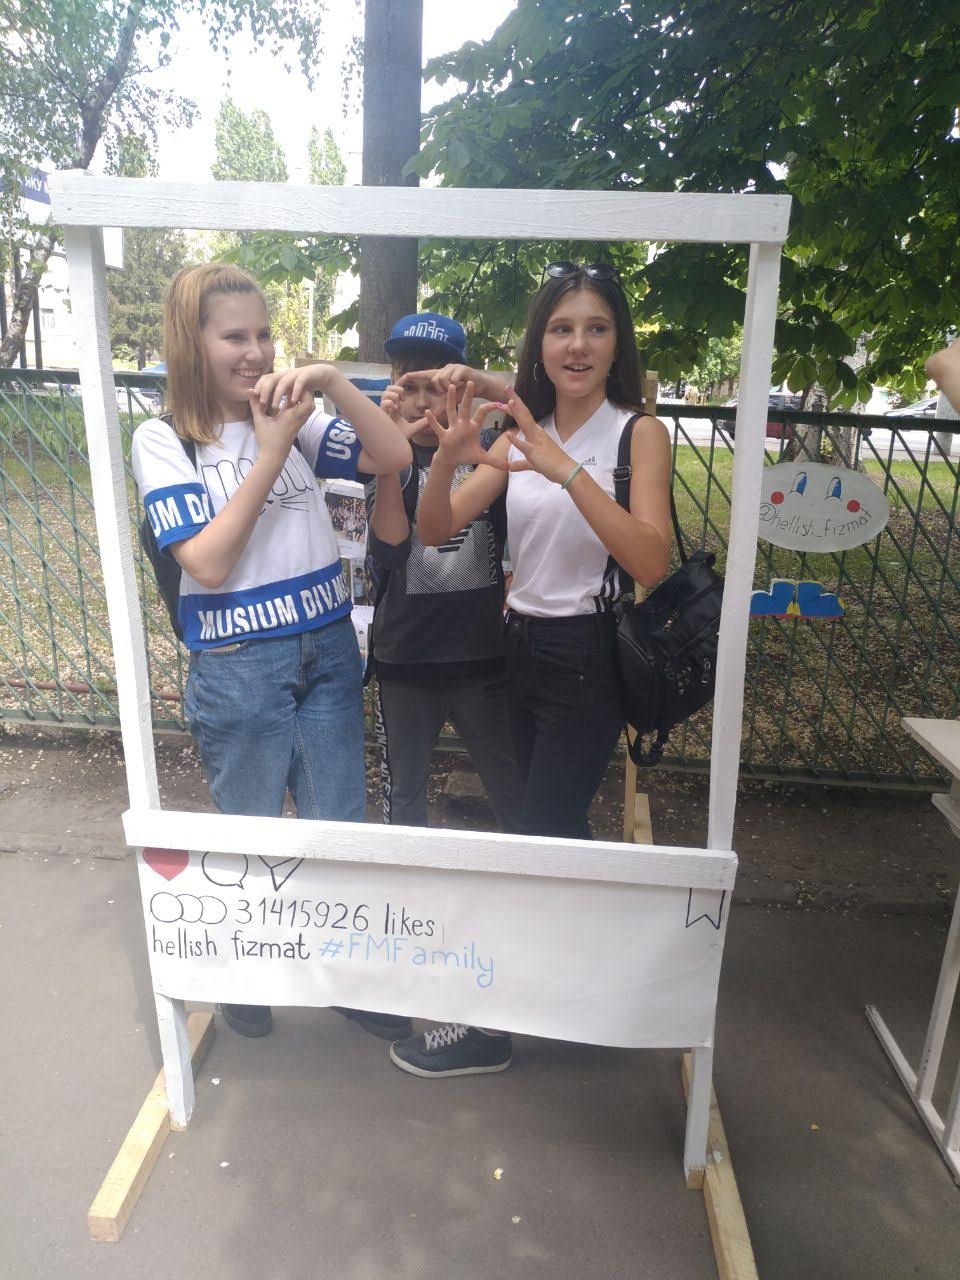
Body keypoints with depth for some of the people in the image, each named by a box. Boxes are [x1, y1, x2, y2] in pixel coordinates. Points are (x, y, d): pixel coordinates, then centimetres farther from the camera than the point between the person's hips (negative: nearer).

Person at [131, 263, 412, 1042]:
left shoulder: (294, 419, 4)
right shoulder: (163, 439, -6)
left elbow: (394, 457, -6)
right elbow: (209, 563, -17)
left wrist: (333, 380, -16)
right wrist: (270, 451, -18)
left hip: (329, 649, 4)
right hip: (238, 665, -3)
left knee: (341, 828, 15)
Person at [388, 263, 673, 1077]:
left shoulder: (638, 432, -9)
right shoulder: (521, 433, 7)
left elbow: (652, 563, -24)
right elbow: (434, 530, 0)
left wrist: (567, 469, -31)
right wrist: (450, 455, -19)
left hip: (587, 659, -6)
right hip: (524, 648, 6)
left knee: (540, 838, 1)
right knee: (559, 829, 19)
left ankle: (487, 1027, 16)